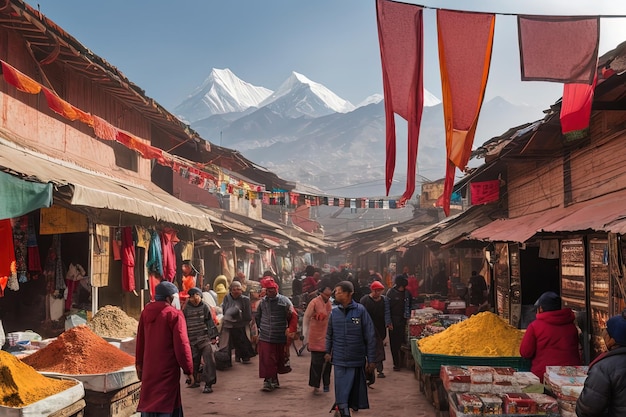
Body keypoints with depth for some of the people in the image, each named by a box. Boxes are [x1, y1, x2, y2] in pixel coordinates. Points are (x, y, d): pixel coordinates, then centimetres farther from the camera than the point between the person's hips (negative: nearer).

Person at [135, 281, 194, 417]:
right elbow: (182, 345, -16)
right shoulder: (175, 315, -15)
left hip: (149, 369, 6)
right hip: (167, 370, -6)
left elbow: (140, 341, 12)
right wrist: (188, 371, -10)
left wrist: (139, 364, 21)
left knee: (149, 402, 17)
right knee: (166, 406, 1)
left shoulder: (146, 312, 5)